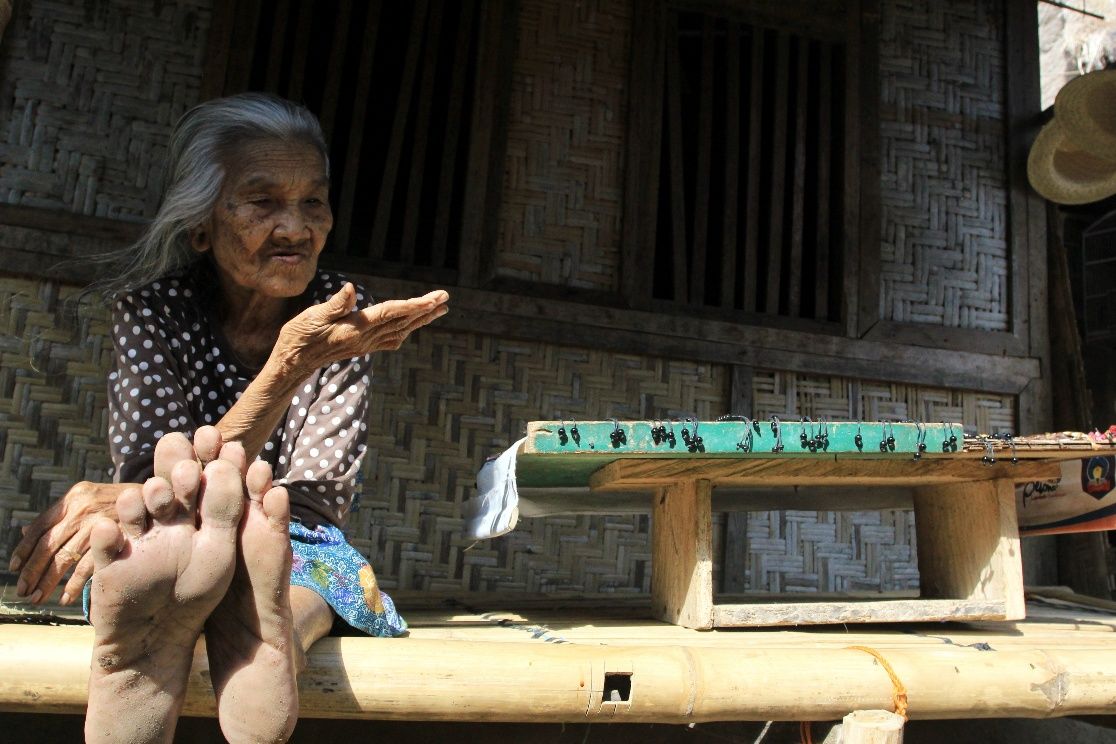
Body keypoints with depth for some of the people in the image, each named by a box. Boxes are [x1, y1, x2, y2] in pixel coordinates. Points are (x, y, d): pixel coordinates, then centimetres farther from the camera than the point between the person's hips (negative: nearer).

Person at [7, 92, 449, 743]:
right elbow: (164, 481, -20)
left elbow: (319, 501, -15)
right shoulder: (153, 305, -7)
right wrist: (290, 363, -34)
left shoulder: (340, 312, -6)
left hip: (293, 550, 1)